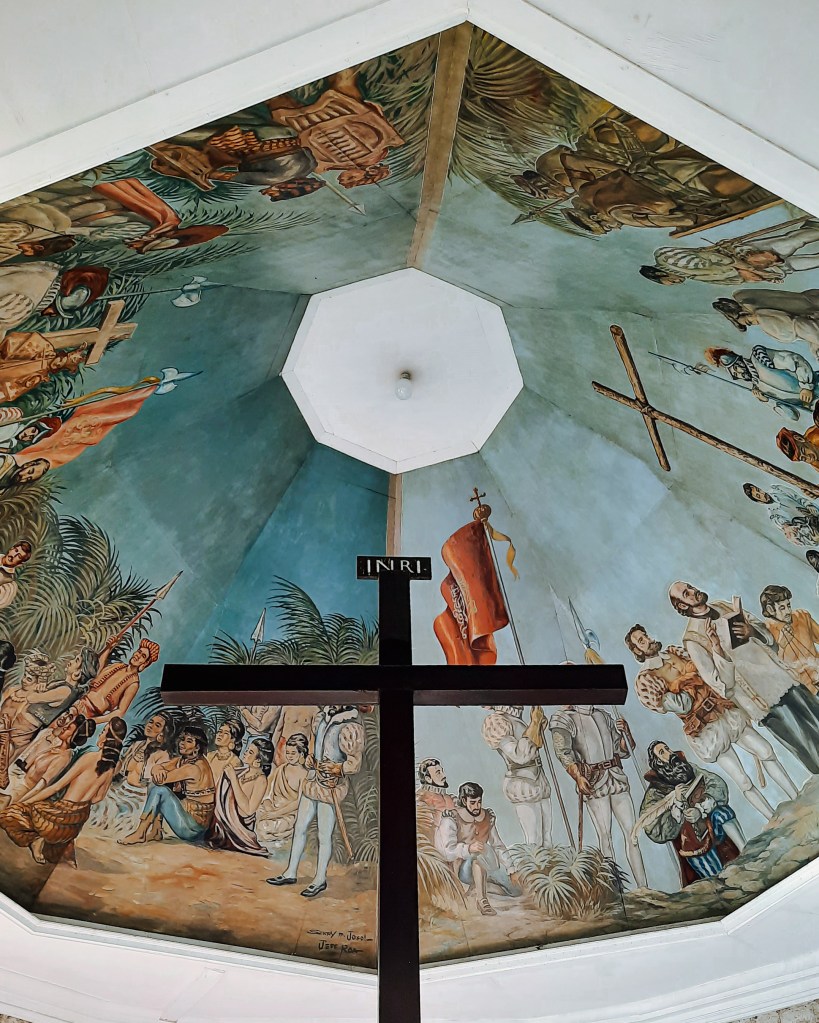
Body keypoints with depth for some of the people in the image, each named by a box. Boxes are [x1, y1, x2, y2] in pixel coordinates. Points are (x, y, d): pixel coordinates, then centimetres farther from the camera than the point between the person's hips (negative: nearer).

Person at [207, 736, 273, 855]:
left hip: (240, 827, -6)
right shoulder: (241, 770, 2)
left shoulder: (261, 779, -15)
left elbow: (248, 809, -24)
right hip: (224, 821, 6)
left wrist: (233, 779, -22)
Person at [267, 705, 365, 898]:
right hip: (312, 781, 7)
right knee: (300, 827, 17)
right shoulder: (322, 716, 3)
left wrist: (336, 769, -31)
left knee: (324, 836, 6)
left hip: (331, 788, -7)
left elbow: (355, 763, -16)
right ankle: (291, 873, 33)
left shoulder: (351, 726, -19)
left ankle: (320, 879, 25)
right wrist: (310, 759, 0)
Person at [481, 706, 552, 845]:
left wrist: (539, 726, 11)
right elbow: (520, 755, -22)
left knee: (546, 839, 10)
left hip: (539, 781, 9)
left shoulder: (515, 720, 13)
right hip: (522, 786, -9)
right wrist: (534, 723, -18)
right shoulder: (496, 721, -13)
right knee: (534, 842, -7)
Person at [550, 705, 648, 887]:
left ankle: (643, 887, 9)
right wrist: (577, 776, -33)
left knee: (632, 833, 3)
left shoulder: (604, 716, 12)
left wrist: (624, 732, 0)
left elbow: (624, 751, 18)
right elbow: (562, 751, -20)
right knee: (605, 836, -5)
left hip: (617, 778, 5)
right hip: (593, 783, -5)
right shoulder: (564, 718, -4)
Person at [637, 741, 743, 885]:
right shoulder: (655, 791, -7)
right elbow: (655, 830, -15)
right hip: (693, 840, -3)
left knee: (721, 812, -23)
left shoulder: (690, 771, 4)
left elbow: (718, 785, -8)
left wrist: (700, 809, -22)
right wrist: (676, 802, -24)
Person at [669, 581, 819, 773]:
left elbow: (768, 634, 12)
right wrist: (717, 648, -26)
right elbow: (723, 684, -12)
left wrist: (752, 631, -11)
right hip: (764, 699, -6)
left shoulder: (725, 606, 8)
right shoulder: (693, 638, -11)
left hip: (782, 677, 6)